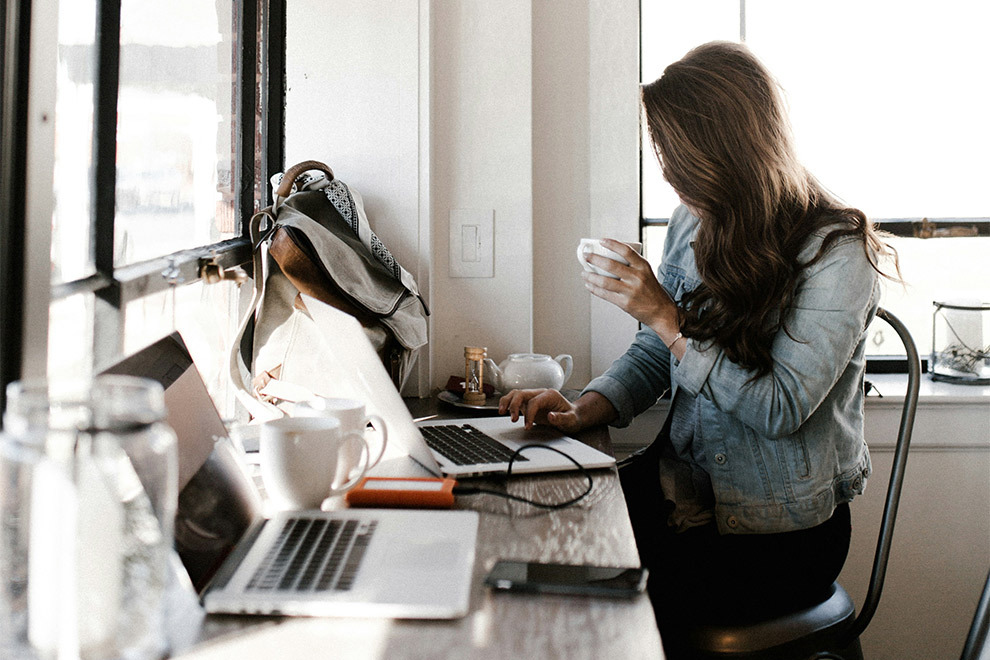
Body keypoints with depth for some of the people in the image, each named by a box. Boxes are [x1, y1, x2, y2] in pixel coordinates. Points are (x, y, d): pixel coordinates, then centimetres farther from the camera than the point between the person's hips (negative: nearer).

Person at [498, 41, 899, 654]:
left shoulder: (837, 252, -15)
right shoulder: (693, 224, 5)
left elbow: (781, 408, -20)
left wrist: (665, 315, -22)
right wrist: (585, 410, -8)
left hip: (782, 529, -5)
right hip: (684, 485, 6)